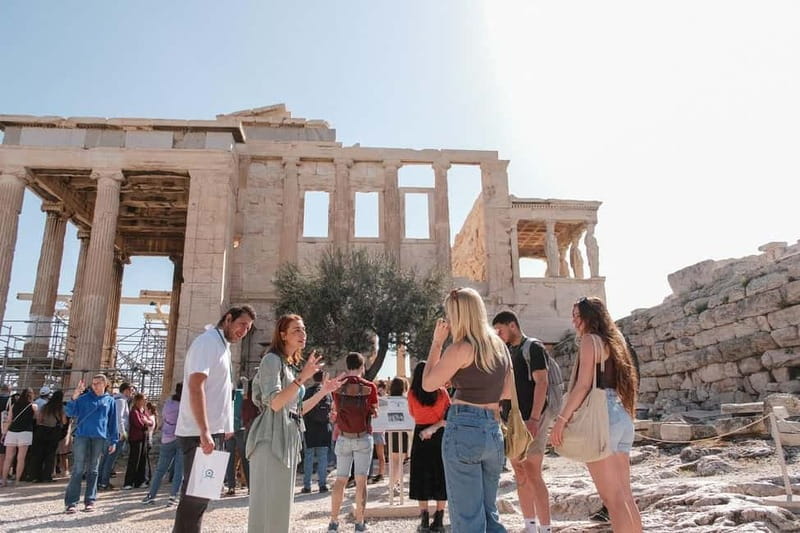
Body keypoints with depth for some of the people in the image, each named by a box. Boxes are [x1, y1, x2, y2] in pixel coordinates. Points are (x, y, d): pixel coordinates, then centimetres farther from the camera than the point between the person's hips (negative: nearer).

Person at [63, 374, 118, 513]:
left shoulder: (110, 401, 10)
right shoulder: (84, 398, 5)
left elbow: (112, 422, 11)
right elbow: (70, 413, -5)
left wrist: (113, 441, 6)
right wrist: (74, 397, -19)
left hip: (99, 438, 2)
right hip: (82, 436, -1)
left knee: (93, 470, 7)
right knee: (78, 469, -5)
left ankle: (90, 501, 13)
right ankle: (71, 502, 0)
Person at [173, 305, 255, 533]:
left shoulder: (223, 346, 16)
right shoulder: (208, 341, -13)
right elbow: (195, 386, -23)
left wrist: (225, 428, 21)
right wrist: (204, 433, -27)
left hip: (213, 431, 10)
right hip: (199, 433, -10)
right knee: (196, 495, -4)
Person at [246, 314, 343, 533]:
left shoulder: (289, 365, 19)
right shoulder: (272, 359, -7)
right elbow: (275, 403, -21)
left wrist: (323, 391, 15)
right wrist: (302, 377, -26)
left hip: (288, 440, 9)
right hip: (271, 439, -9)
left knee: (280, 502, 12)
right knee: (268, 501, -7)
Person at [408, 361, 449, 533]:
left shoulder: (412, 394, -5)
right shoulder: (442, 392, -5)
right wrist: (434, 427, -9)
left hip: (421, 436, 0)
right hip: (440, 436, 1)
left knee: (422, 477, 8)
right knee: (440, 476, 9)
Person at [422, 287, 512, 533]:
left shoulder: (461, 348, -12)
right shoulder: (500, 346, 10)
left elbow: (428, 384, -4)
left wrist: (436, 342, 0)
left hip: (464, 429, -7)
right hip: (493, 432, 8)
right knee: (489, 513, 19)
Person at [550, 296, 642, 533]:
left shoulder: (591, 340, -4)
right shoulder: (613, 342, 20)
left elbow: (583, 385, -14)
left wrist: (562, 418, -15)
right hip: (622, 418, 9)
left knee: (612, 497, -6)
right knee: (625, 495, 11)